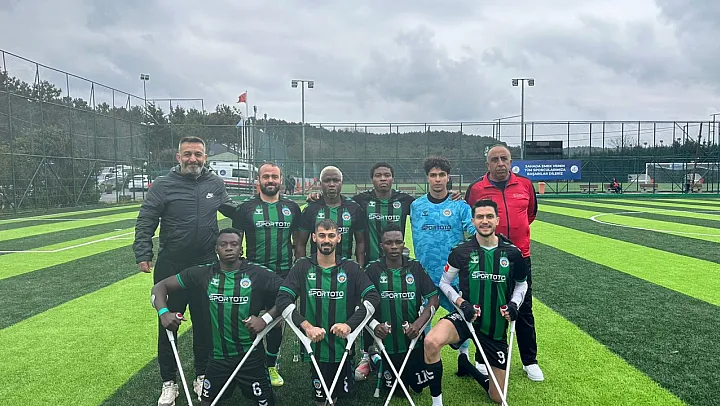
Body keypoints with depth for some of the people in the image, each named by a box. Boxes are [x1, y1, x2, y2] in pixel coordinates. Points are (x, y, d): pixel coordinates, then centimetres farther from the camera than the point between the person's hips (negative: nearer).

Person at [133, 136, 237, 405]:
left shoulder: (215, 184, 4)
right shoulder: (163, 185, -6)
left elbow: (233, 210, 20)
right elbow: (145, 223, -6)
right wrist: (143, 255, -15)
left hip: (207, 267, 3)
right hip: (171, 269, -2)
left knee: (205, 323, 13)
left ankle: (202, 376, 31)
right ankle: (169, 382, 25)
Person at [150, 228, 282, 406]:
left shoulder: (258, 274, -10)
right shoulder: (203, 273, -4)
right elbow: (160, 286, 3)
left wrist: (266, 319, -18)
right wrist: (163, 312, -15)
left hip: (251, 356, -2)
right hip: (218, 357, 2)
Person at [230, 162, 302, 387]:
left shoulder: (292, 208, 7)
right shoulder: (246, 208, 0)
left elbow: (298, 241, 12)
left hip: (283, 273, 2)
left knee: (277, 320, 10)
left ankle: (271, 366, 27)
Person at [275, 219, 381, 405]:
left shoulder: (351, 268, 0)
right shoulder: (302, 267, -2)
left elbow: (373, 297, -8)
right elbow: (282, 300, -10)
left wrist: (350, 324, -21)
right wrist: (306, 326, -23)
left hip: (343, 348, 1)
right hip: (312, 346, -1)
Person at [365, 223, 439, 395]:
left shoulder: (415, 267, -3)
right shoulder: (372, 270, -7)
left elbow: (433, 299, -3)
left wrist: (418, 323, -18)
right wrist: (374, 324, -23)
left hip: (413, 342, 1)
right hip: (384, 343, -1)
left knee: (418, 386, 12)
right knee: (395, 390, 12)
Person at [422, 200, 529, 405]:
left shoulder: (512, 253, -4)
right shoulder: (461, 251, -8)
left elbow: (522, 284, 13)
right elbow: (444, 283, 4)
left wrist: (513, 304, -6)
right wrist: (461, 303, -13)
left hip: (497, 327, 2)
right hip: (466, 317, -2)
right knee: (431, 342, -36)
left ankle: (468, 366, 38)